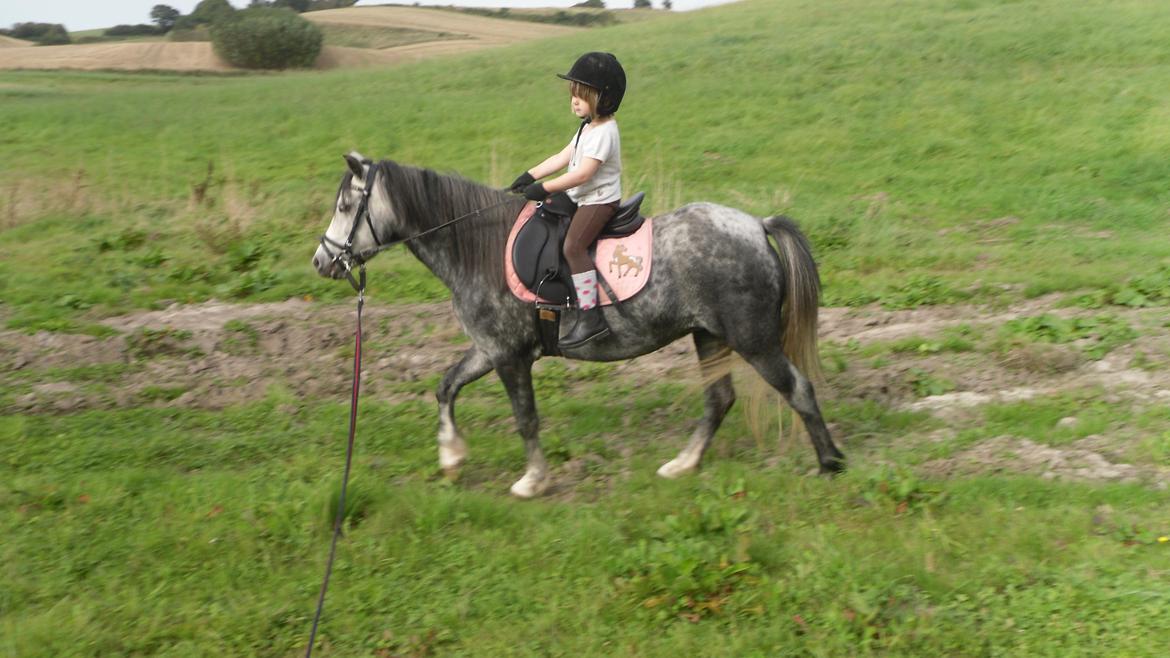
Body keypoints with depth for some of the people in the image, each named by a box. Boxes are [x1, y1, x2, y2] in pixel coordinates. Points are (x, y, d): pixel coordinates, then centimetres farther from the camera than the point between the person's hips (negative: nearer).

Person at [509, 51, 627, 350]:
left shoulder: (603, 132, -19)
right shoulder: (588, 127, 14)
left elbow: (583, 173, -28)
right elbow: (562, 157, 13)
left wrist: (544, 188, -26)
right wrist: (530, 176, 4)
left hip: (599, 200, -11)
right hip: (584, 198, 11)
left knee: (573, 246, -24)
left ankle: (590, 316, -25)